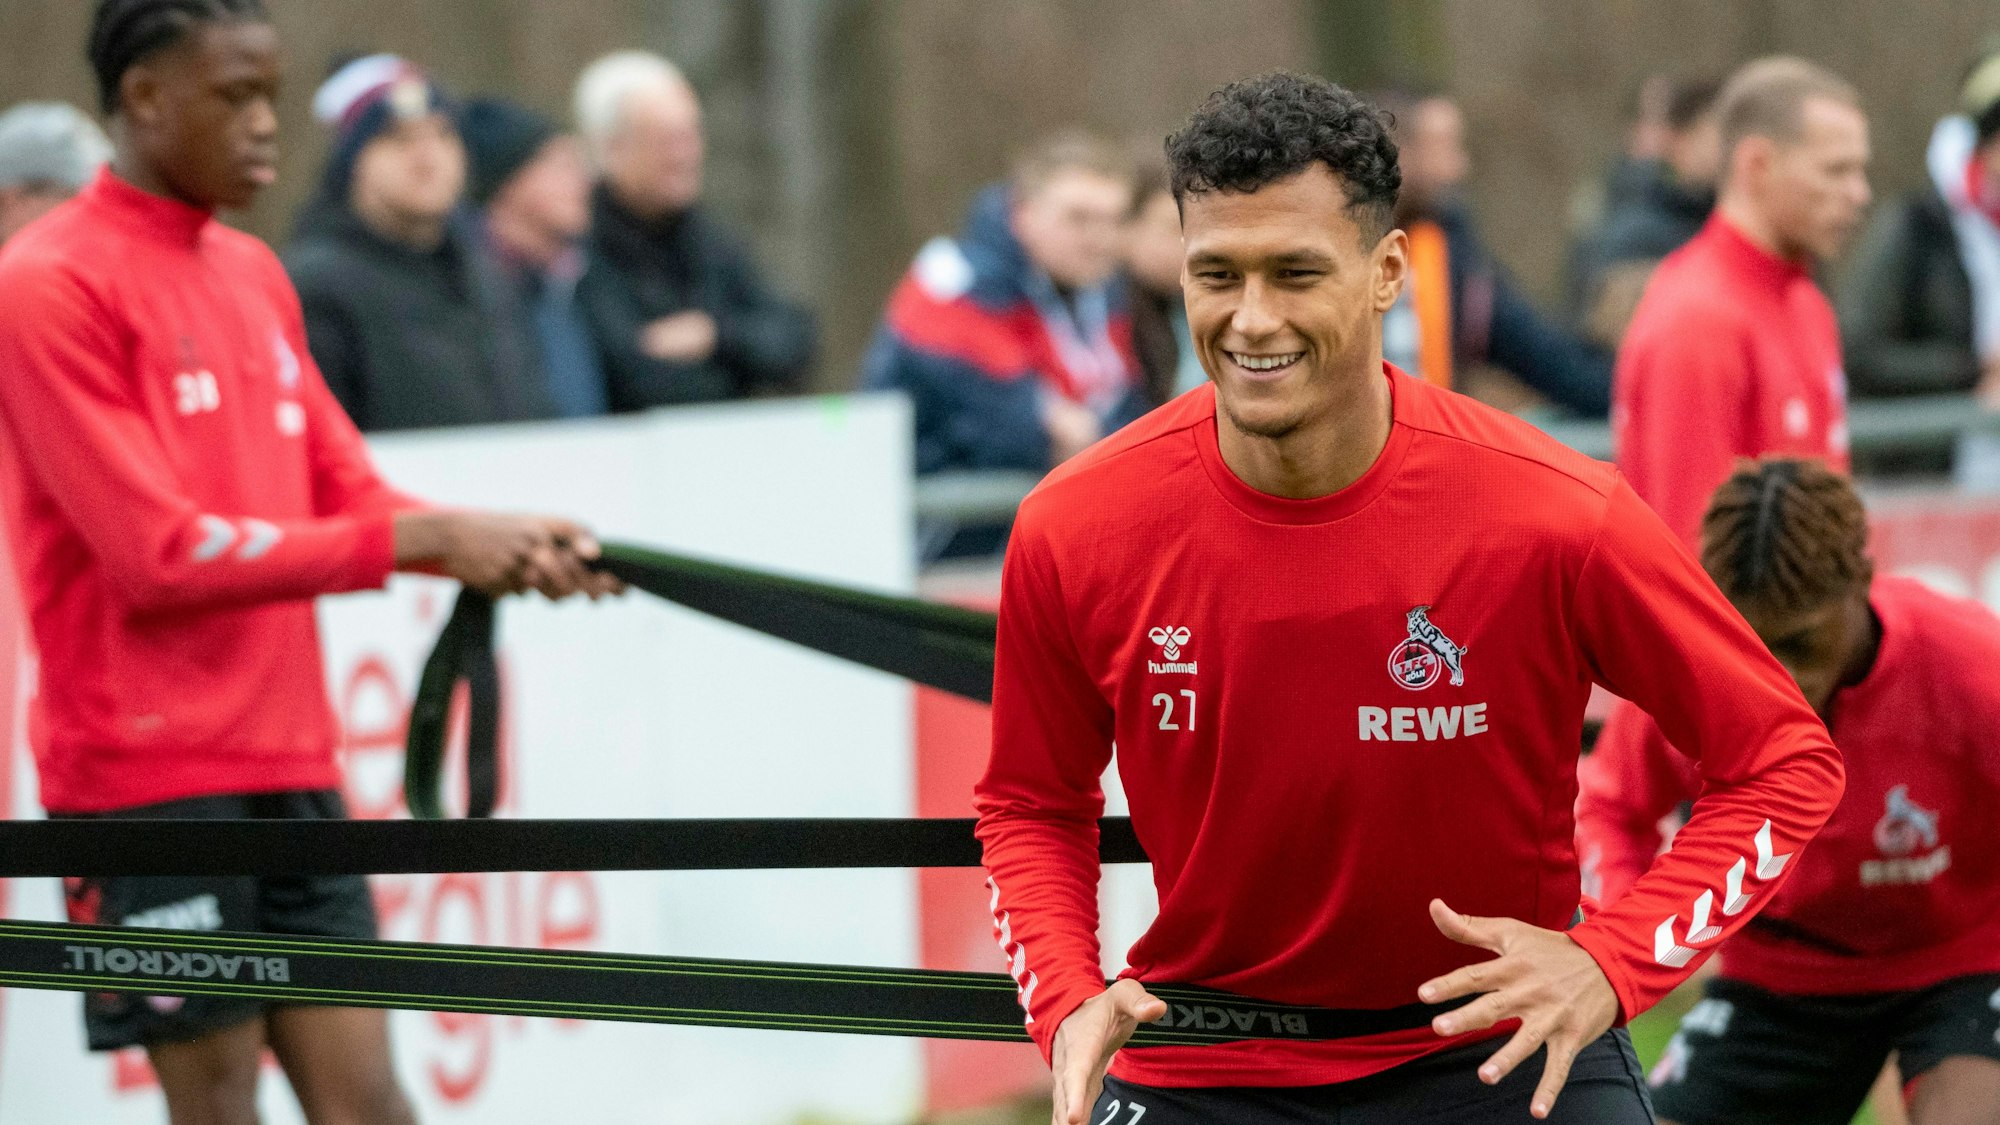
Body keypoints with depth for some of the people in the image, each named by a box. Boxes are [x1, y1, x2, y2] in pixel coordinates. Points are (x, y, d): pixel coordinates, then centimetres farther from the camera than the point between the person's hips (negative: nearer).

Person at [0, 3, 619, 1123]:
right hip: (154, 769, -7)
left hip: (290, 763, 7)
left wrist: (498, 541, -5)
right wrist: (419, 539, -18)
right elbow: (160, 552, -16)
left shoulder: (255, 274, 13)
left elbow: (346, 493, 15)